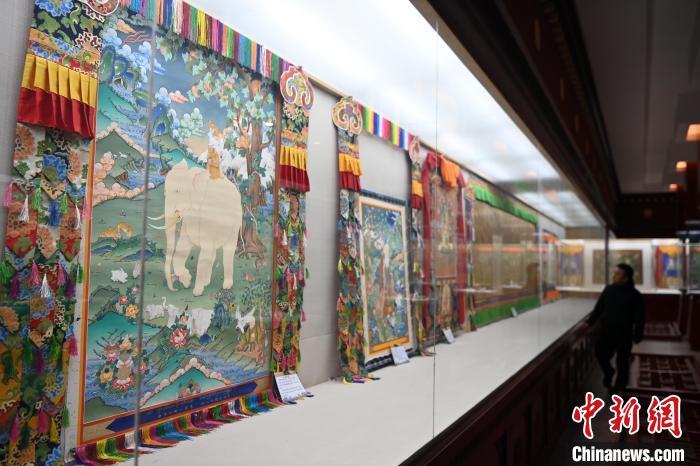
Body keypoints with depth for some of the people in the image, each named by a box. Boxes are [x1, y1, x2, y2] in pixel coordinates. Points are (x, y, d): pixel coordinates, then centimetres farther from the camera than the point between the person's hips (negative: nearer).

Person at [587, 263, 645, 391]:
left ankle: (619, 386, 28)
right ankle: (608, 372, 35)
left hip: (624, 334, -3)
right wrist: (590, 322, 4)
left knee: (622, 361, 8)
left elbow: (639, 318, -7)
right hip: (605, 330, 3)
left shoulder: (634, 295, -11)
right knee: (600, 353, 4)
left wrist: (637, 337, -8)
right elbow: (598, 308, 8)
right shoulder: (609, 289, -1)